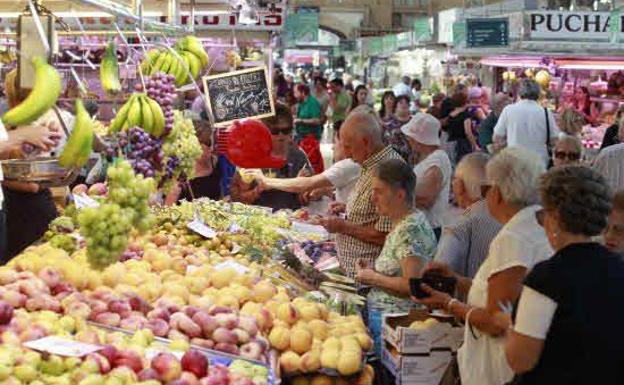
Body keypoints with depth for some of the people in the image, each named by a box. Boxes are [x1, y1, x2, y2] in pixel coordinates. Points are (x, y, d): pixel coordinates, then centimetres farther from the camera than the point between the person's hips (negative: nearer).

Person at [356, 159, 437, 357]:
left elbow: (411, 284, -24)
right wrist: (374, 271, 6)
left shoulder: (410, 230, -17)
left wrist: (373, 278, -11)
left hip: (392, 320, -9)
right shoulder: (401, 223, 13)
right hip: (382, 312, 9)